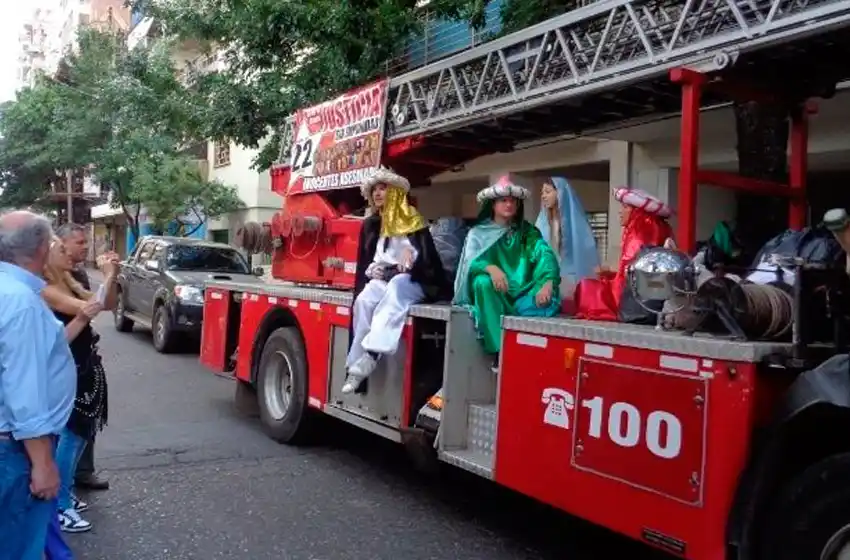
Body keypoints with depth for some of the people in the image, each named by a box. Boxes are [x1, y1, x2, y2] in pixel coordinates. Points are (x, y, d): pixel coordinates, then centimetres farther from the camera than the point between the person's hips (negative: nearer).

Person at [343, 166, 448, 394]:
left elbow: (426, 258, -3)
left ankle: (370, 356, -51)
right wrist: (374, 270, -4)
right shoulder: (371, 224, 14)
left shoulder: (413, 221, 3)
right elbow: (365, 260, 16)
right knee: (363, 300, -30)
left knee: (397, 285, -39)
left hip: (413, 282, -4)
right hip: (382, 280, 4)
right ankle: (356, 364, -33)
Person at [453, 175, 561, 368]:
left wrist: (548, 283, -28)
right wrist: (491, 268, -34)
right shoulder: (478, 233, 7)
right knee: (483, 281, -35)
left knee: (546, 298, -32)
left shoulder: (528, 231, 11)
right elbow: (470, 262, -11)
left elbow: (545, 255, -6)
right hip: (493, 292, 0)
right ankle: (499, 350, -32)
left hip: (521, 292, 0)